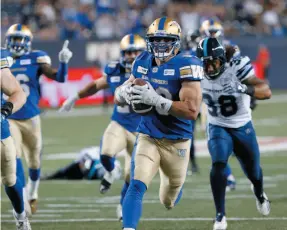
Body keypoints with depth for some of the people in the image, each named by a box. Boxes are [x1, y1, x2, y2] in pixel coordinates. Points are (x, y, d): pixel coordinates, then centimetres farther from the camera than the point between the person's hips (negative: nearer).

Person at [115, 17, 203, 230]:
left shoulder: (186, 66, -18)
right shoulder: (143, 62, 0)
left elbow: (192, 111, -27)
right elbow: (119, 98, 9)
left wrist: (155, 100, -35)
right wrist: (125, 92, -16)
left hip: (177, 142, -2)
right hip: (148, 138, 3)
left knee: (169, 201, 17)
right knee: (136, 187, -22)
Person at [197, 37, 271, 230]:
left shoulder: (236, 70, -25)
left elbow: (266, 92, -33)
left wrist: (246, 89, -49)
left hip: (243, 127, -1)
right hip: (218, 128, 1)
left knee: (253, 172, 15)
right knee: (218, 164, -26)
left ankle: (260, 195, 53)